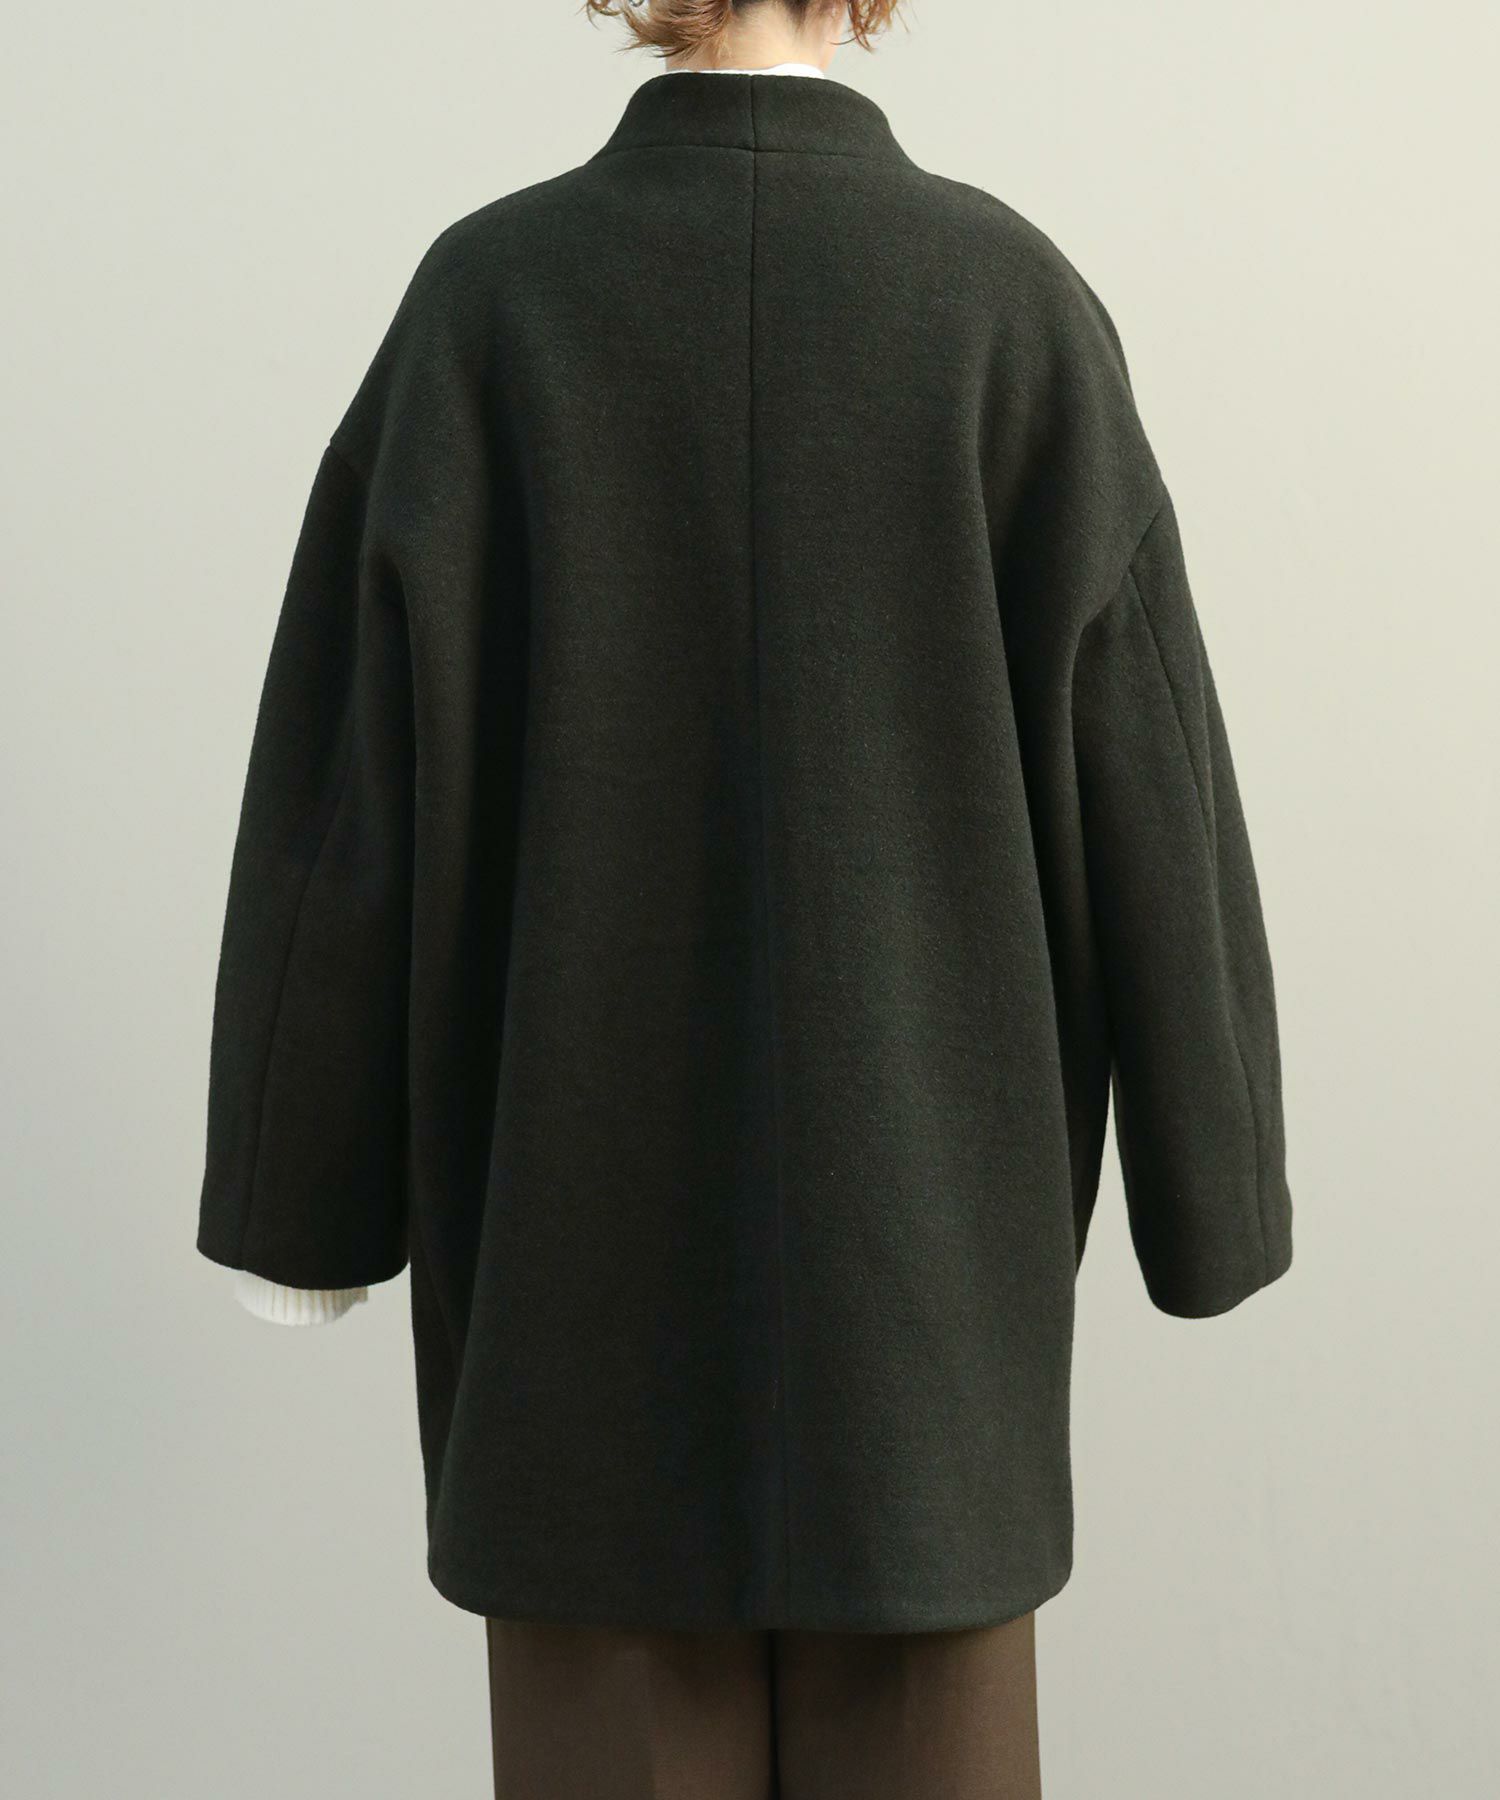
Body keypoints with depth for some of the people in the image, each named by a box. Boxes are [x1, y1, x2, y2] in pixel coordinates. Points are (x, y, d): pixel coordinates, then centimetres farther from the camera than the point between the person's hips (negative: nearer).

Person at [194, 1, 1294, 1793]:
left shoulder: (485, 294, -6)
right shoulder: (1014, 299, -6)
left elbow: (352, 755, -6)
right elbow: (1138, 766, -6)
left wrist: (304, 1191, 3)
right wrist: (1206, 1186, 5)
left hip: (586, 1180, 0)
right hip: (914, 1168, 0)